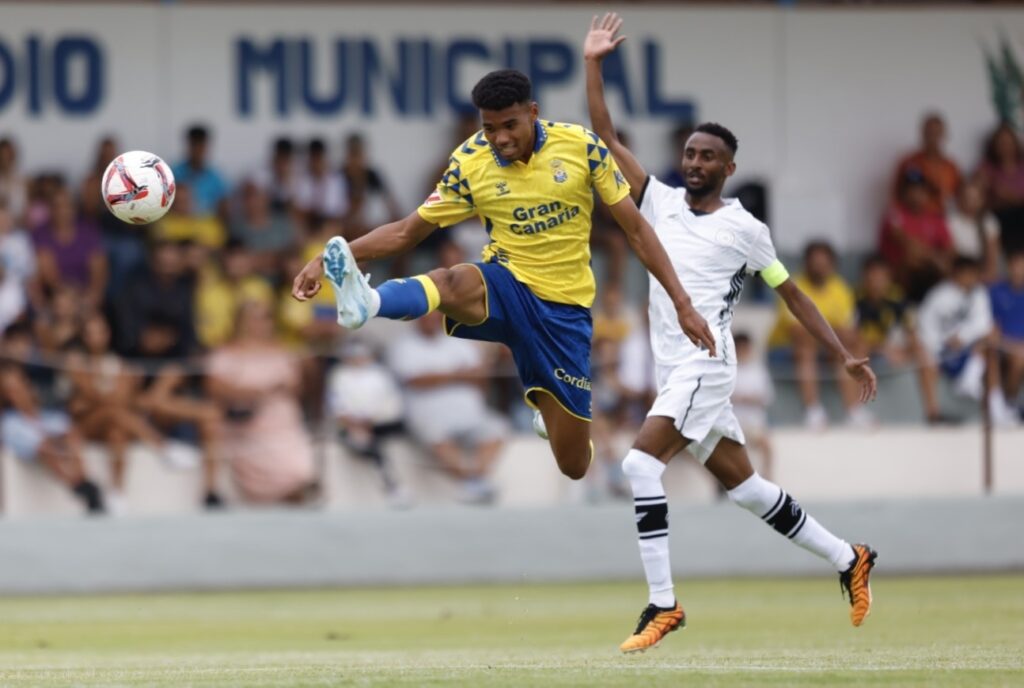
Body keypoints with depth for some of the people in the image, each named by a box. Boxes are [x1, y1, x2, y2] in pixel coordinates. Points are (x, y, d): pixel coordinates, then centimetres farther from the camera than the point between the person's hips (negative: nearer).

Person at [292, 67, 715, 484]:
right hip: (506, 288, -1)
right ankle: (367, 303, -70)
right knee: (452, 284, -39)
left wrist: (681, 303, -4)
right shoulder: (469, 164, -7)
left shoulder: (582, 146, -8)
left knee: (574, 465, 3)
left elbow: (636, 229, -1)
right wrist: (335, 257, -16)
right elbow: (407, 232, -1)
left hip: (565, 306, 1)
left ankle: (549, 407, 40)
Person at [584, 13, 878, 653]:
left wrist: (846, 354, 6)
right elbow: (606, 138, 8)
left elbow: (792, 293, 8)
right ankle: (849, 559, 26)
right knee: (744, 485, 11)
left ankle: (663, 603, -23)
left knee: (642, 461, -23)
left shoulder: (745, 229, -1)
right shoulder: (661, 200, 11)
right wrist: (592, 66, 0)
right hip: (674, 371, 6)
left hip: (705, 366, -6)